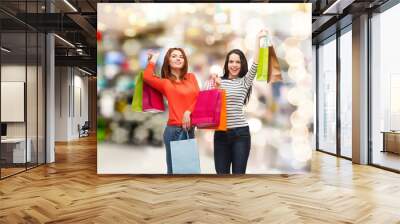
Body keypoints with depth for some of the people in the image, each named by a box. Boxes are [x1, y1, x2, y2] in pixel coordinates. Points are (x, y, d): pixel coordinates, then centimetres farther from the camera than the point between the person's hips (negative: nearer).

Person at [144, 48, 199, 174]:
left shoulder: (191, 77, 12)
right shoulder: (165, 82, 0)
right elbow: (147, 77, -18)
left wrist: (188, 112, -11)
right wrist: (153, 59, -1)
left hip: (190, 129, 4)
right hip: (174, 130, -4)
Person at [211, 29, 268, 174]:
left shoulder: (245, 82, 5)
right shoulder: (218, 82, 7)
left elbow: (255, 65, -9)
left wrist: (258, 39, -12)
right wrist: (215, 86, -13)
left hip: (240, 133, -1)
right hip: (221, 133, 1)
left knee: (238, 175, 4)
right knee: (221, 174, 9)